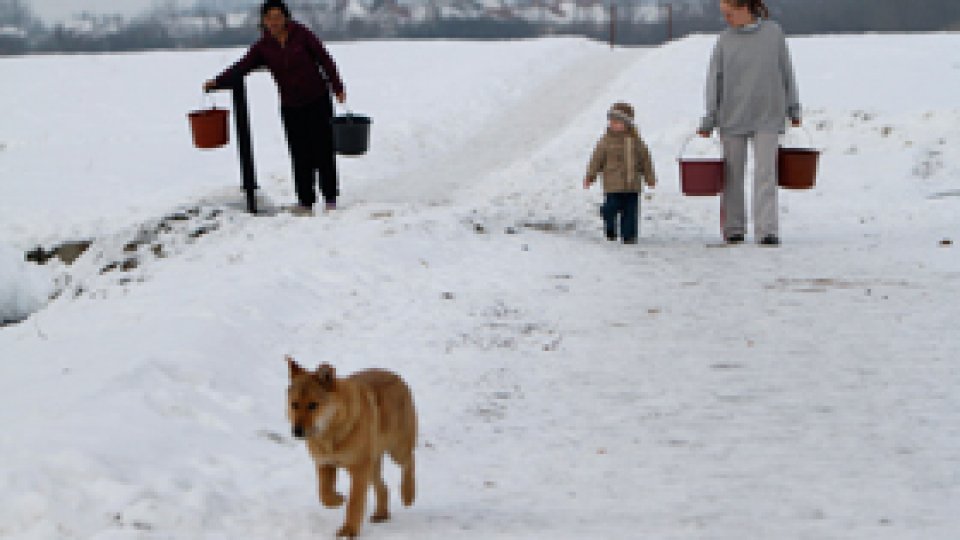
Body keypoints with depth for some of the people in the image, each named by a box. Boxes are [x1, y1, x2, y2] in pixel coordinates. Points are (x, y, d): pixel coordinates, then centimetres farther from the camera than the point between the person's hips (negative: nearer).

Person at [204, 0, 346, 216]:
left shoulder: (302, 35, -7)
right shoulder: (263, 46, -2)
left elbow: (324, 60, -2)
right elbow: (242, 67, -10)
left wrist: (338, 88, -1)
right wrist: (217, 82, -24)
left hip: (318, 101, -2)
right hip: (291, 107, 2)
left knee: (323, 150, 1)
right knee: (300, 156, -2)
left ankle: (330, 198, 11)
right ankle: (305, 202, 4)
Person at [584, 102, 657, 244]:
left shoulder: (636, 140, 7)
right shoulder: (607, 140, 0)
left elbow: (645, 159, 14)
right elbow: (597, 159, 1)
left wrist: (650, 177, 16)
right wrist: (590, 176, -2)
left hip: (632, 185, 2)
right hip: (613, 185, -2)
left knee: (630, 211, 3)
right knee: (611, 208, -4)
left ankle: (629, 235, 10)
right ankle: (610, 233, 13)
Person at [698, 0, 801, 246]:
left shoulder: (773, 32, 0)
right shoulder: (725, 40, 1)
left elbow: (786, 71, 8)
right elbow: (714, 79, 2)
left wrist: (793, 108, 11)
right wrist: (709, 119, -2)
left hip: (767, 117, -1)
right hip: (732, 119, 2)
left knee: (765, 174, -9)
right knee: (732, 175, 6)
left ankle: (767, 230, -11)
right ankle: (734, 229, 15)